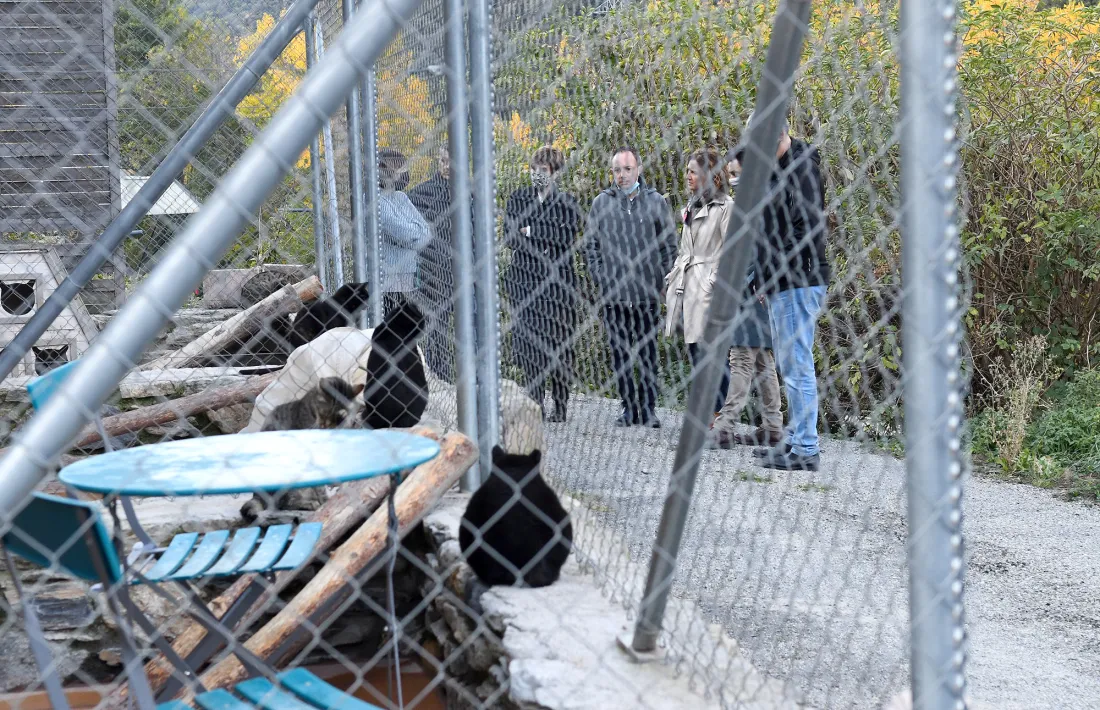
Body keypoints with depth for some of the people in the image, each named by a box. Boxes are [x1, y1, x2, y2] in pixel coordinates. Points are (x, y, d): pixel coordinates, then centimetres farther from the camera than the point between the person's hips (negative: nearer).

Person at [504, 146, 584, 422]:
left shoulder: (568, 203, 3)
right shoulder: (517, 199, 10)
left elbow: (568, 238, -10)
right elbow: (509, 237, 3)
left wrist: (531, 231, -11)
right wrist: (546, 241, -12)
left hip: (558, 281, -2)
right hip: (524, 278, 2)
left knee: (558, 344, 1)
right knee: (528, 342, -2)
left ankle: (560, 407, 10)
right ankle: (535, 405, 4)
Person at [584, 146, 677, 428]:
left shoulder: (656, 202, 5)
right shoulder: (601, 203, 7)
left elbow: (669, 246, 9)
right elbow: (590, 246, 13)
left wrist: (659, 281, 1)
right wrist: (601, 279, 3)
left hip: (648, 294, -1)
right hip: (612, 294, 1)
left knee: (648, 352, 1)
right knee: (619, 353, 5)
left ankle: (648, 407, 9)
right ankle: (628, 407, 13)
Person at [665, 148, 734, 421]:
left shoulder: (725, 207, -6)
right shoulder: (691, 207, 20)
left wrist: (716, 282, -18)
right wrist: (671, 279, 18)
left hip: (708, 289, -9)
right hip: (687, 288, 9)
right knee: (696, 355, 9)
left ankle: (714, 416, -6)